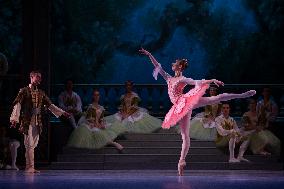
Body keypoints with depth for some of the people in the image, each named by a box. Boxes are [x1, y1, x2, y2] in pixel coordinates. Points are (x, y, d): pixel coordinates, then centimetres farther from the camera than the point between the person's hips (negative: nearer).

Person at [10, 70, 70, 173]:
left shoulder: (41, 93, 14)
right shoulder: (24, 91, -2)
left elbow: (50, 105, 19)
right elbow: (17, 105, -8)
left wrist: (62, 112, 15)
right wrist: (14, 118, -18)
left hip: (37, 122, 6)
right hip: (27, 121, -6)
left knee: (33, 145, 6)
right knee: (29, 145, -9)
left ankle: (29, 167, 10)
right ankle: (30, 167, -8)